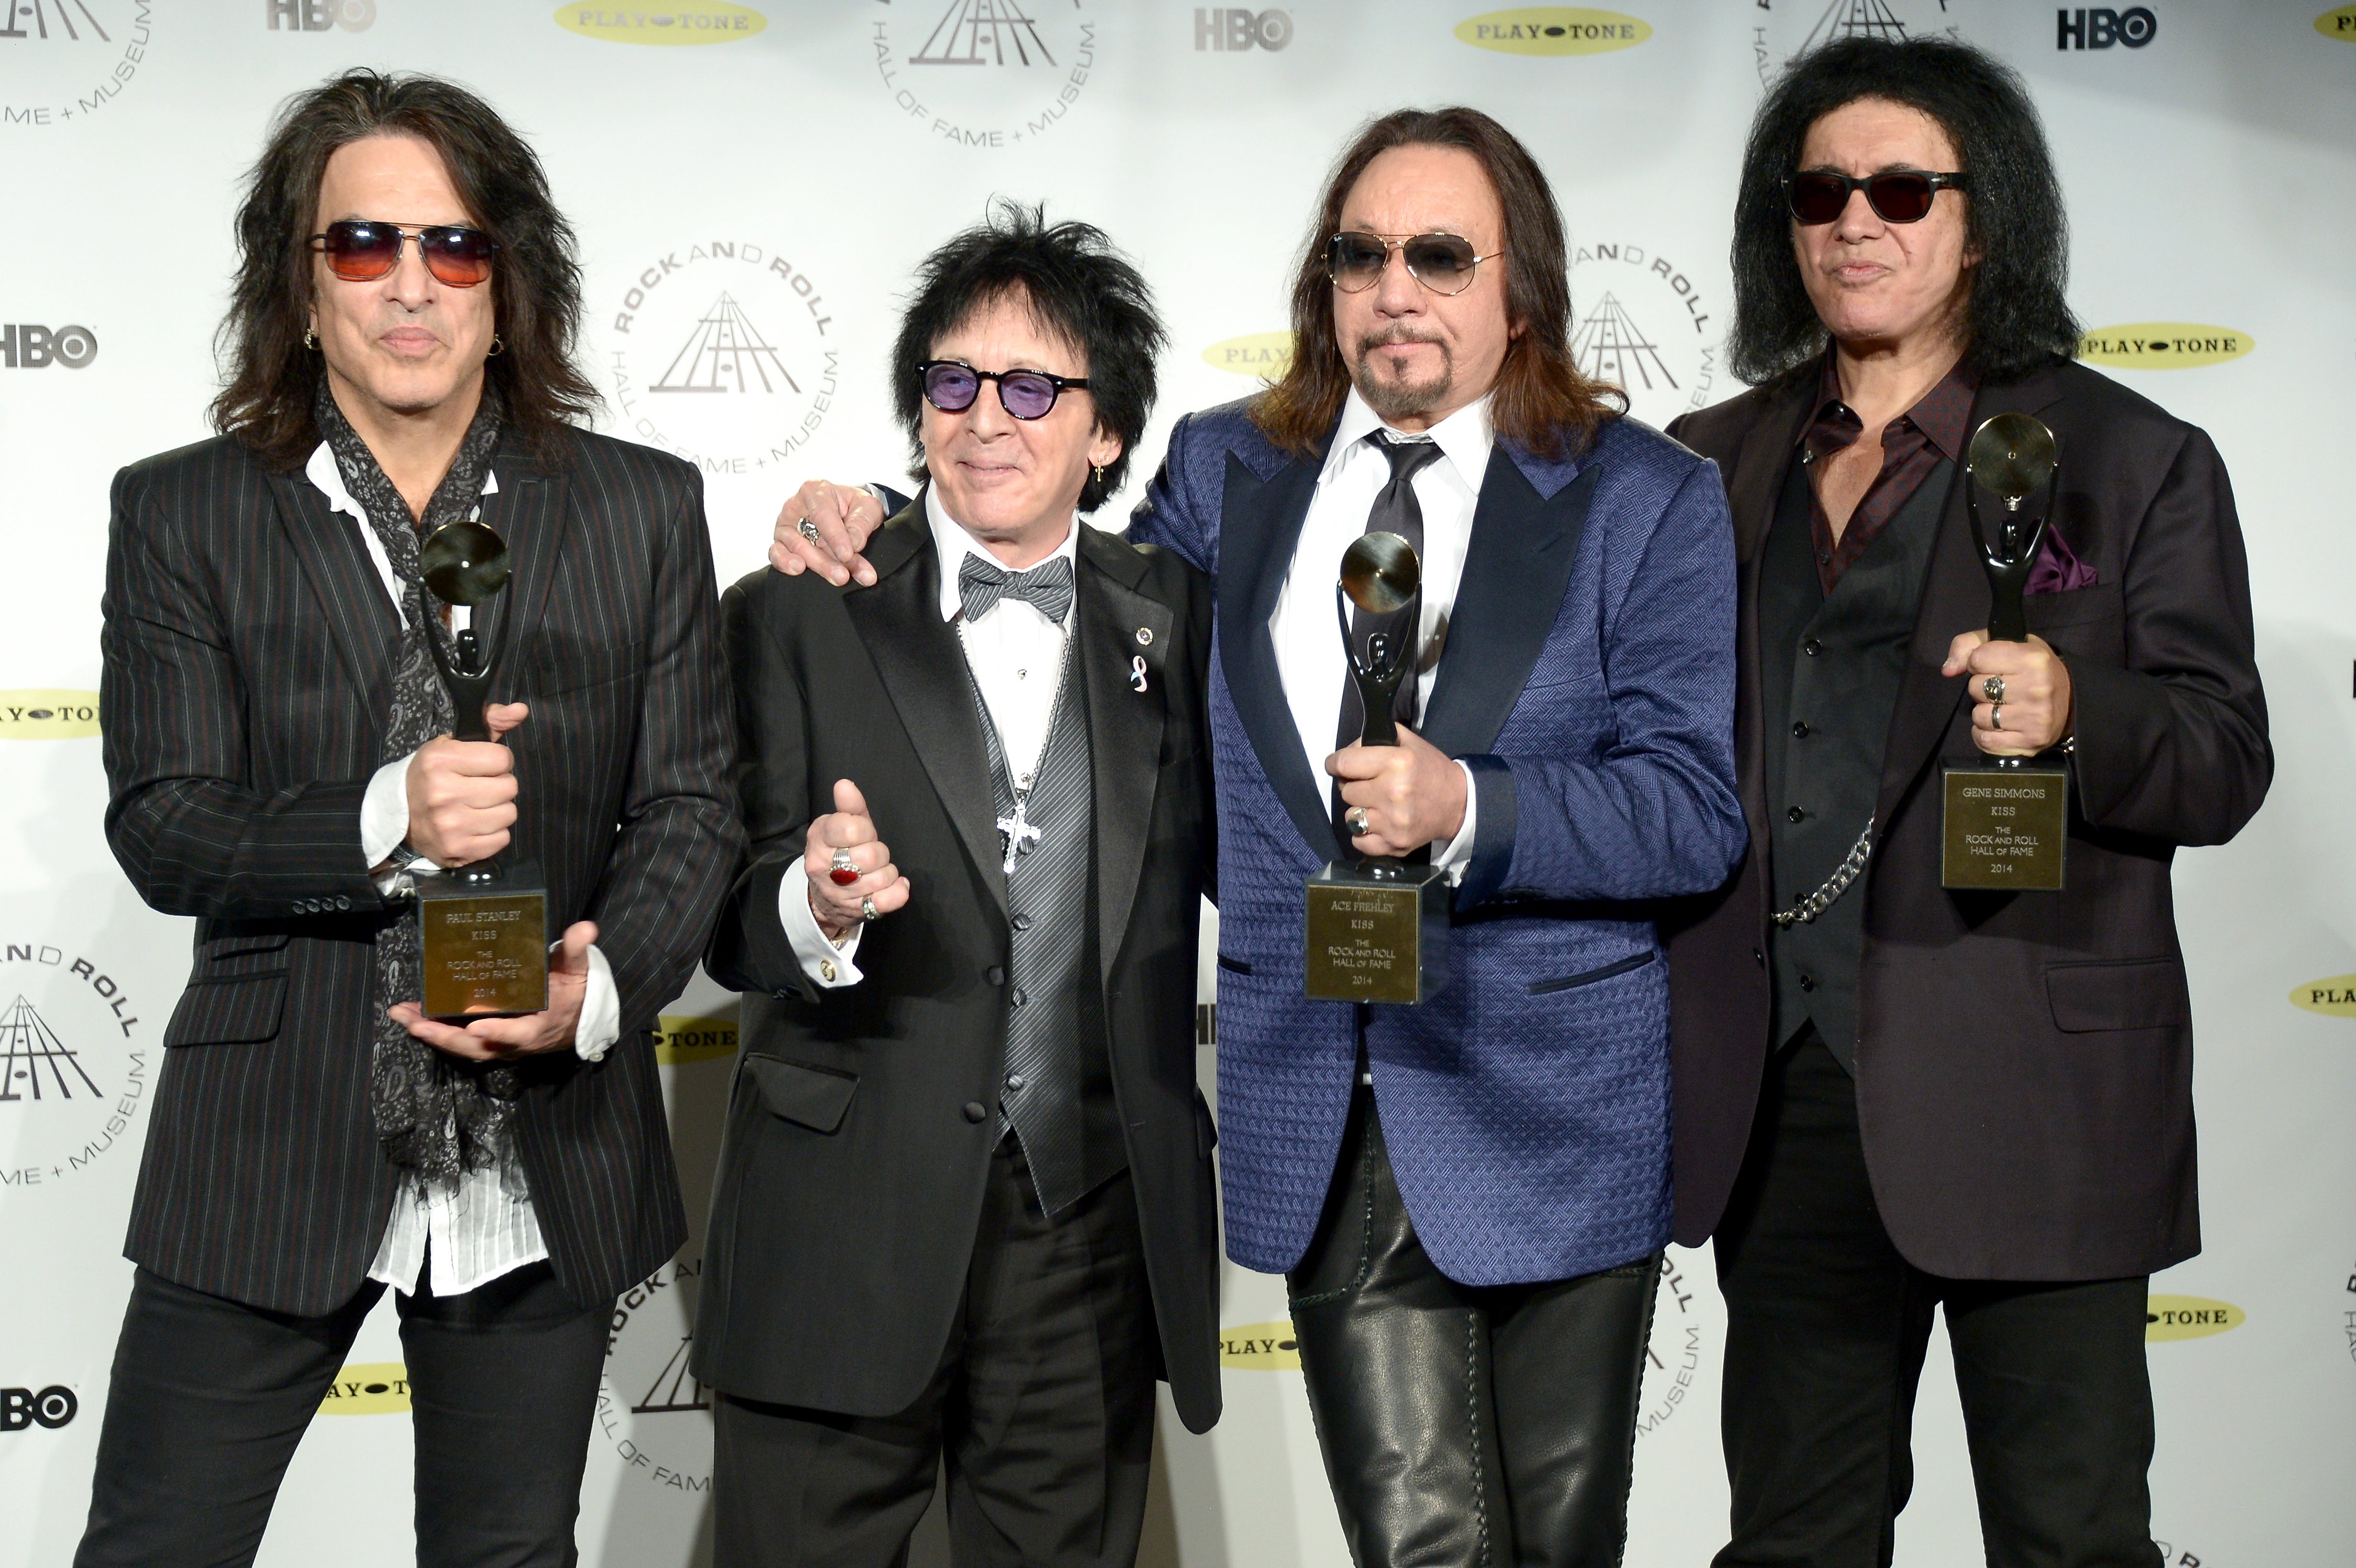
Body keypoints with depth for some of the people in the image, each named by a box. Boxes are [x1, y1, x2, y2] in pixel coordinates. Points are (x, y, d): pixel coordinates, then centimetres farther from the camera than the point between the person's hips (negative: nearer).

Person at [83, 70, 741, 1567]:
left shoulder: (643, 511, 4)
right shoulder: (182, 515, 0)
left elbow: (692, 805, 3)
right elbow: (161, 828, -7)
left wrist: (604, 984, -17)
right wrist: (385, 820, -25)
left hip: (545, 1166, 2)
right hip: (269, 1154, -1)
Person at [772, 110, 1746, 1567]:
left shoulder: (1648, 499, 0)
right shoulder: (1224, 472, 9)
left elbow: (1700, 812, -7)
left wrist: (1472, 811, -23)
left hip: (1558, 1120, -1)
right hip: (1330, 1132, 2)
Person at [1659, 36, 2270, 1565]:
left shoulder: (2132, 459, 1)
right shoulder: (1714, 466, 12)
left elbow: (2227, 763, -4)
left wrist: (2073, 716, -23)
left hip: (2028, 1089, -4)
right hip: (1786, 1093, 4)